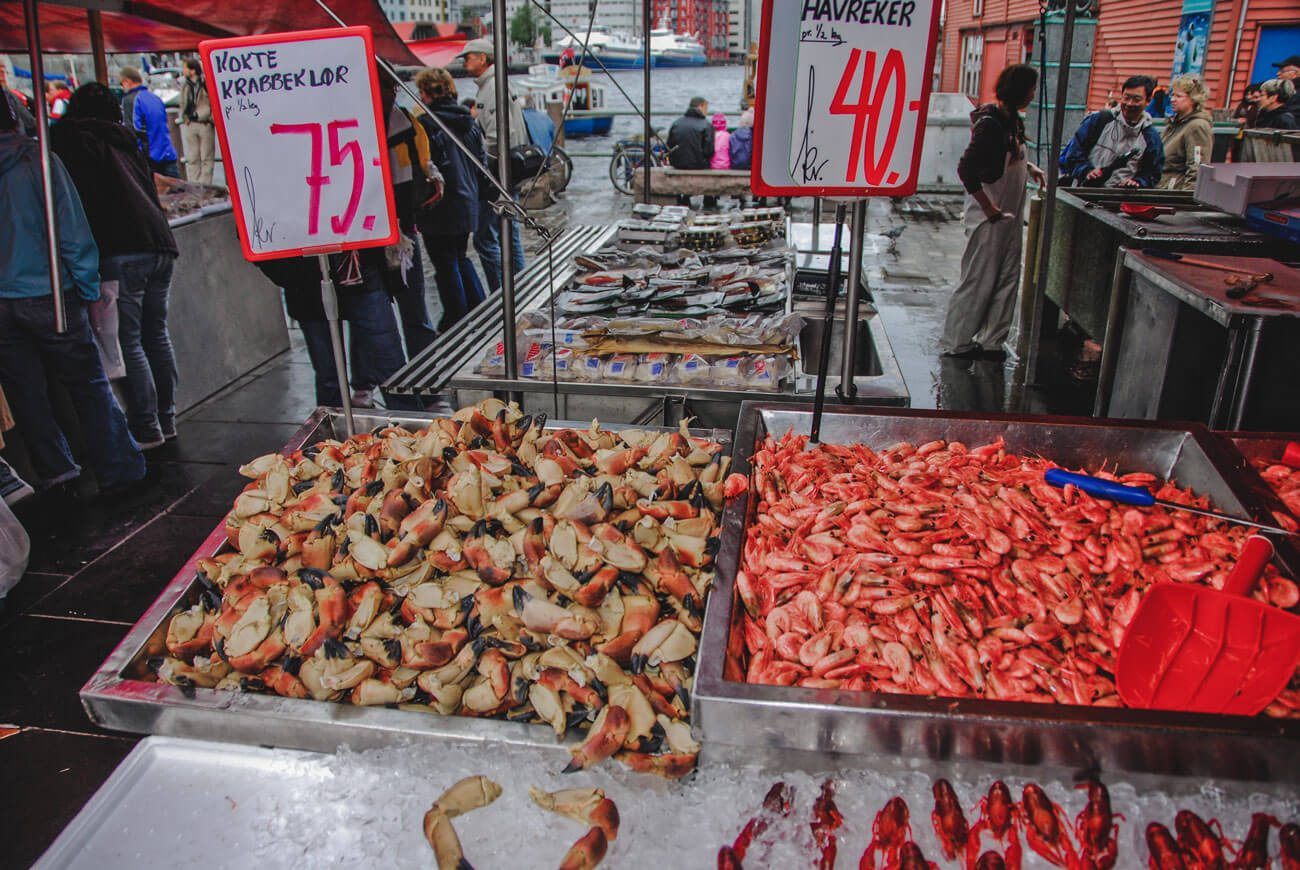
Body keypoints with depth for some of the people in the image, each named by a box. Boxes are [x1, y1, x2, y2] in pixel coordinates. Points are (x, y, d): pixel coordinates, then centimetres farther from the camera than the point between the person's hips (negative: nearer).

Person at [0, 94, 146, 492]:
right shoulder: (38, 159, -7)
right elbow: (72, 230, -10)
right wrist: (87, 288, -2)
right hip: (48, 295, -3)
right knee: (88, 385, 5)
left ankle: (55, 472, 20)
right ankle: (118, 470, 7)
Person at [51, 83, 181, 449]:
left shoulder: (70, 136, 4)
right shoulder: (124, 140, 23)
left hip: (122, 250, -7)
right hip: (161, 243, 7)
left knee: (128, 340, -3)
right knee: (156, 334, 14)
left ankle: (146, 429, -3)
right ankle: (166, 420, 19)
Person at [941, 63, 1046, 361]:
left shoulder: (1012, 120, 10)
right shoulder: (990, 124, -18)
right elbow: (965, 169, -25)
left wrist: (1028, 166, 10)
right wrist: (988, 208, -21)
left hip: (1010, 214, 9)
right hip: (989, 216, -9)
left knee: (1007, 278, 11)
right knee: (978, 281, -1)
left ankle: (990, 341, 20)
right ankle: (958, 343, 12)